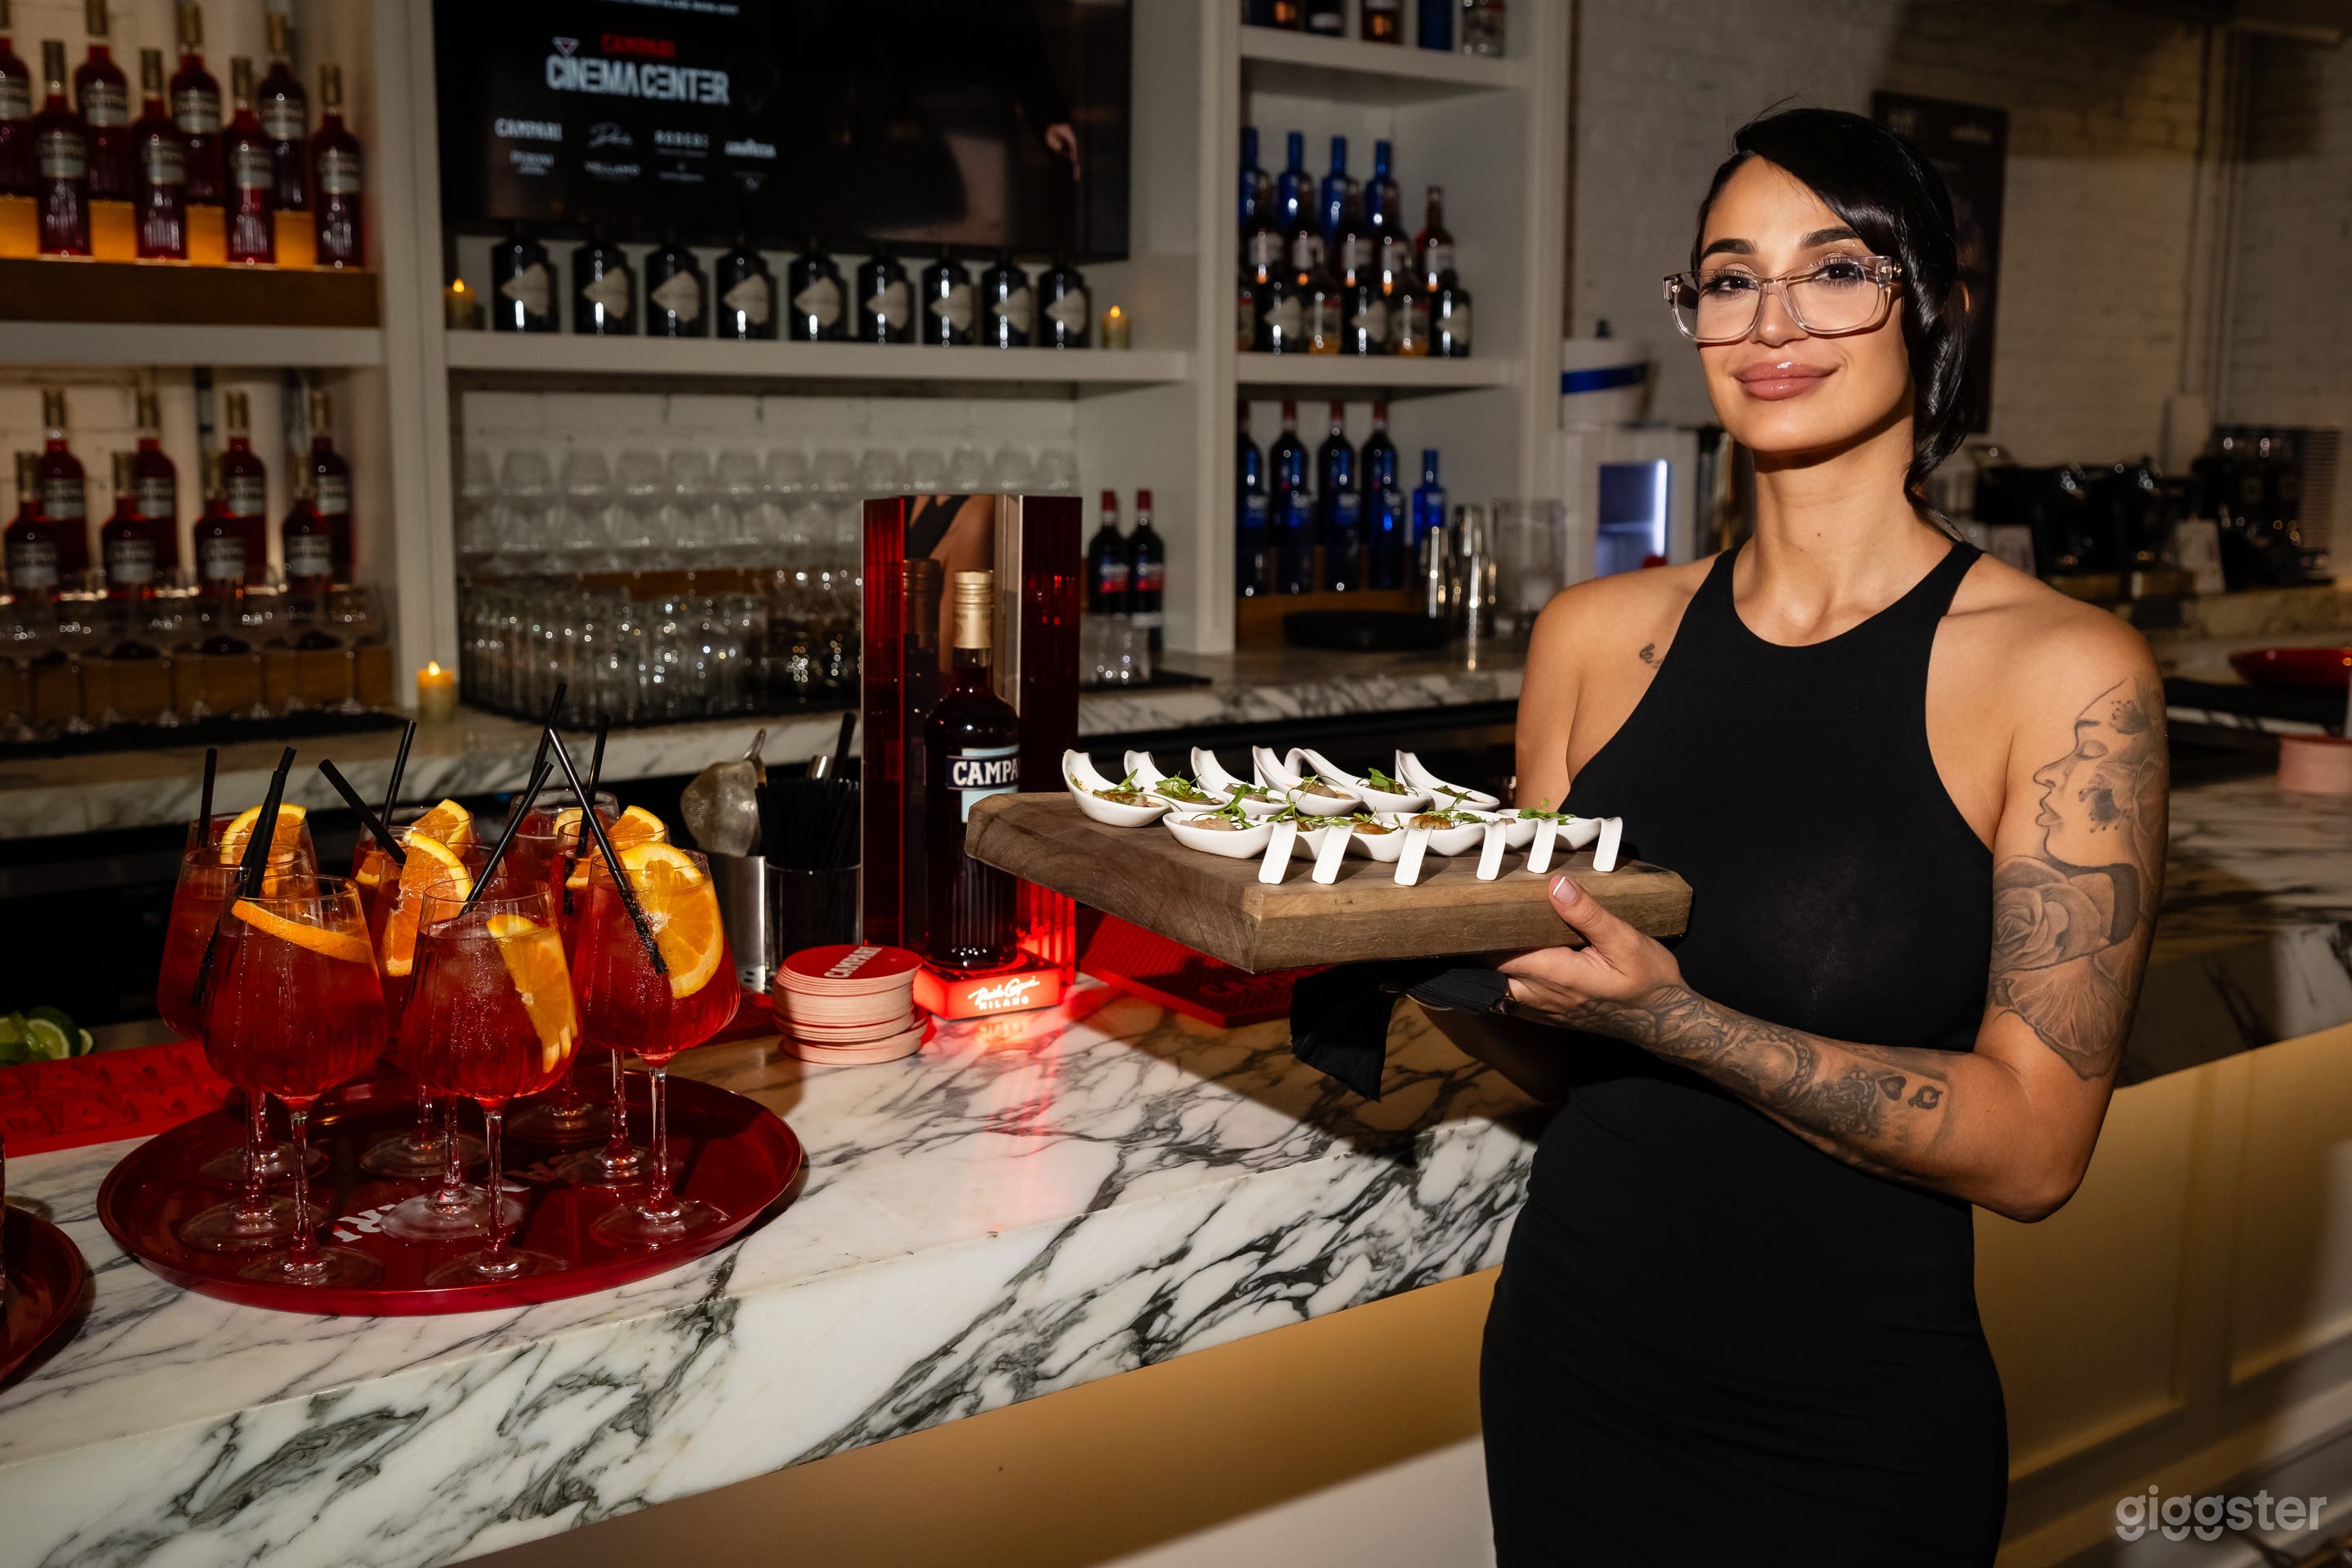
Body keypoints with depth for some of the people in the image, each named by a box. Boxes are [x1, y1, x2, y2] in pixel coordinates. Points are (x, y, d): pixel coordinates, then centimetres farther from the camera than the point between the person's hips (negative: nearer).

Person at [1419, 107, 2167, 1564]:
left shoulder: (2068, 670, -12)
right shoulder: (1596, 635, -1)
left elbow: (2033, 1143, -15)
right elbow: (1555, 1057, 5)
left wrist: (1672, 1018, -28)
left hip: (1856, 1440, -3)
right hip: (1568, 1373, 4)